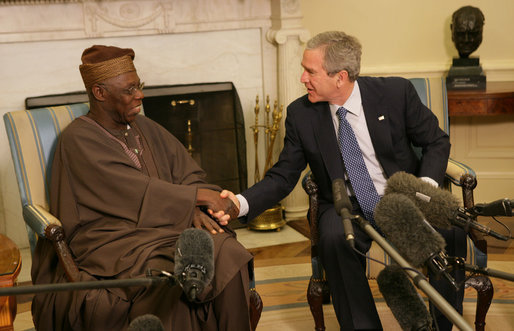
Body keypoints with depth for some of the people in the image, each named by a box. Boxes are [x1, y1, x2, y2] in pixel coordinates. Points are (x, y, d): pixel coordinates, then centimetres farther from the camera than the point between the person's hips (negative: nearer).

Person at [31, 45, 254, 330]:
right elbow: (134, 192, -14)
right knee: (169, 277, -37)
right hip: (111, 240, -6)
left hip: (165, 230, 6)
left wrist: (193, 208, -10)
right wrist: (199, 196, -13)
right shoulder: (78, 139, -5)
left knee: (229, 253, -23)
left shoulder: (146, 129, 17)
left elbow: (189, 175, 12)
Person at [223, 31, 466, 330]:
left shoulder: (396, 92, -6)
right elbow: (283, 177, 0)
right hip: (346, 207, 0)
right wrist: (242, 202, -19)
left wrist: (427, 185, -16)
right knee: (335, 240, -34)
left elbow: (436, 141, 3)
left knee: (450, 228, -28)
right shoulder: (300, 114, -3)